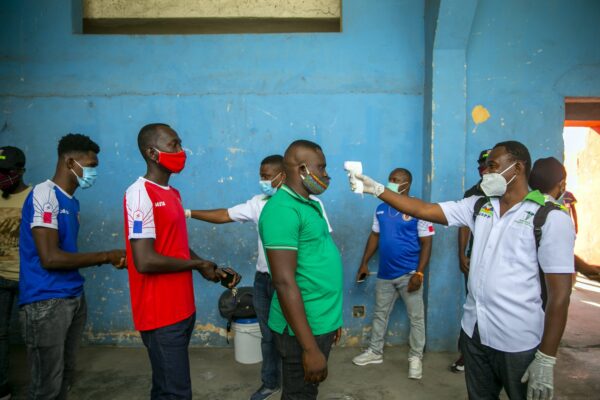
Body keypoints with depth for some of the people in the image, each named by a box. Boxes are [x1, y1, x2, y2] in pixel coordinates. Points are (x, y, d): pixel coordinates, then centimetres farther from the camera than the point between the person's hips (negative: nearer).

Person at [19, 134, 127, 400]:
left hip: (74, 298, 8)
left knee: (65, 374, 18)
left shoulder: (71, 201, 12)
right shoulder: (44, 194, -14)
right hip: (46, 303, -8)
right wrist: (106, 256, -15)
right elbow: (50, 258, -21)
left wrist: (108, 260, 2)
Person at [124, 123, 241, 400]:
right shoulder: (140, 194, -17)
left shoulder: (172, 194, 12)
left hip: (182, 309, 9)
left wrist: (215, 270, 3)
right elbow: (144, 261, -25)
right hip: (161, 314, -9)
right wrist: (198, 265, -13)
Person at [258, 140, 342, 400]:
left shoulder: (310, 205, 10)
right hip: (304, 329, -9)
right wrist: (310, 347, -23)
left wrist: (331, 318, 18)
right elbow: (284, 282, -24)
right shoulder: (283, 209, -20)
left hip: (320, 323, 9)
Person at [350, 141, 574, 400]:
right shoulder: (478, 206, 4)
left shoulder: (551, 219, -12)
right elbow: (424, 210, 1)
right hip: (474, 331, 5)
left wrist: (546, 359, -14)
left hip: (518, 342, -5)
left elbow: (560, 293, -13)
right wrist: (376, 189, -7)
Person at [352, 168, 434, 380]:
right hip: (385, 273, 5)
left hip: (409, 274, -5)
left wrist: (419, 273, -18)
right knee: (380, 314, 16)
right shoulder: (381, 209, 5)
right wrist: (364, 263, 9)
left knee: (416, 317, 7)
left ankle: (415, 357, 24)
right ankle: (375, 352, 32)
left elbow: (426, 243, -12)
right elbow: (374, 236, 12)